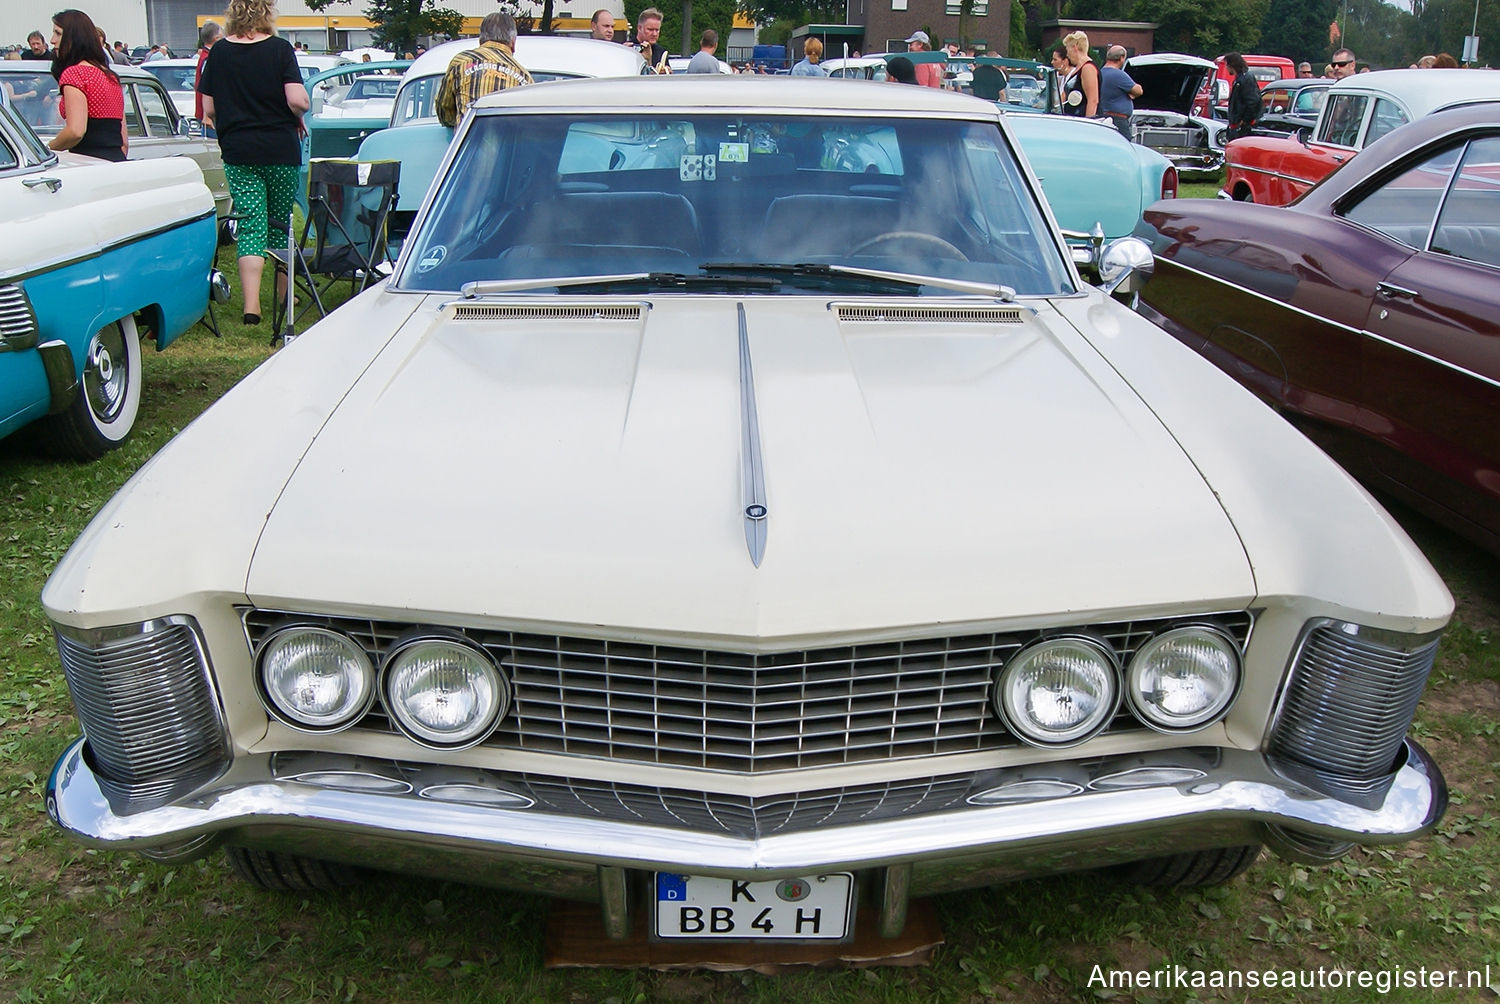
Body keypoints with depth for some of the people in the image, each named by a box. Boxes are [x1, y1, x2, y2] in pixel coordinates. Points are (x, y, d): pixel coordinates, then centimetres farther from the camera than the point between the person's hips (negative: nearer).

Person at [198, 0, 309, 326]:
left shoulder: (218, 52, 2)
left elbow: (209, 109, 4)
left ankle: (252, 304, -12)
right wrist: (298, 118, 6)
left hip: (237, 153, 1)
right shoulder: (280, 48, -6)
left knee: (250, 228, 0)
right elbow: (297, 100, -15)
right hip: (281, 151, -1)